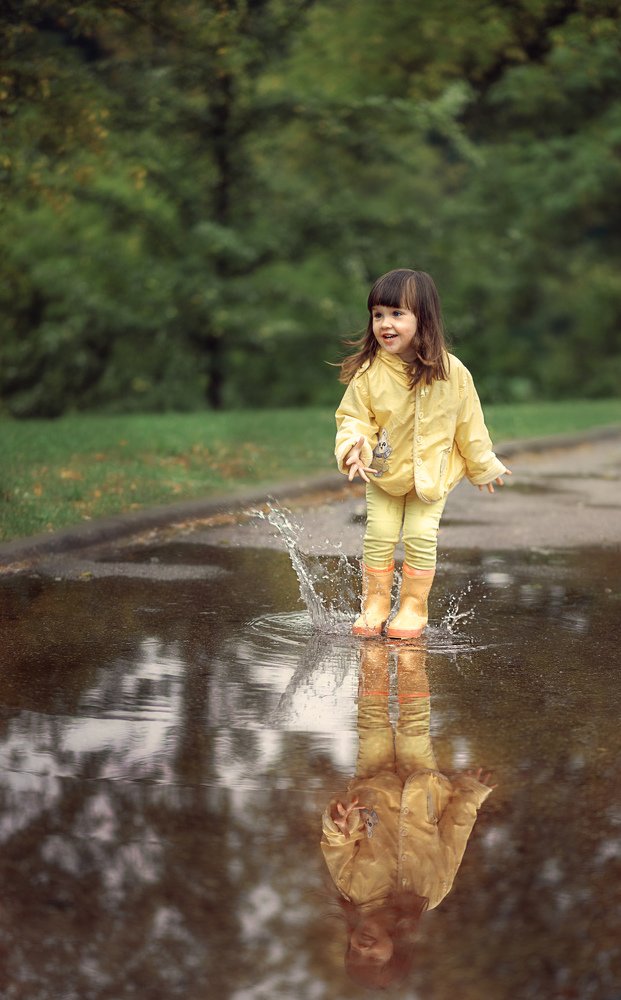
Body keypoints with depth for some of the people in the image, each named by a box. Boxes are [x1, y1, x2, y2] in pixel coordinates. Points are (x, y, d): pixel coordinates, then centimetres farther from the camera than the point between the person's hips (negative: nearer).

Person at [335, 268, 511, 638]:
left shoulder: (451, 372, -19)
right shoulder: (368, 372, -20)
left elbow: (469, 423, -6)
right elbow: (353, 417, -11)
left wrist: (483, 466, 5)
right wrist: (353, 448, -33)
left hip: (434, 471, -1)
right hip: (384, 470, 1)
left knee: (421, 536, -6)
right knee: (379, 534, -1)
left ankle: (414, 607, 10)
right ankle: (375, 602, 15)